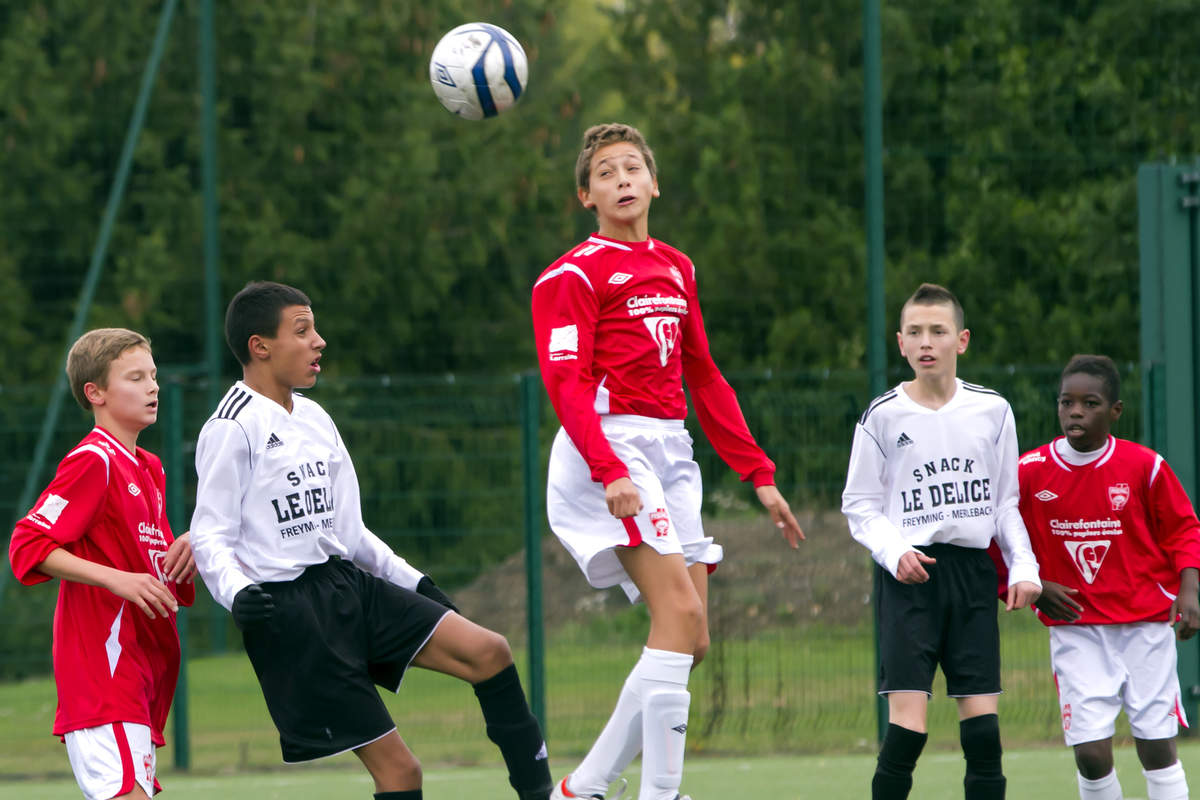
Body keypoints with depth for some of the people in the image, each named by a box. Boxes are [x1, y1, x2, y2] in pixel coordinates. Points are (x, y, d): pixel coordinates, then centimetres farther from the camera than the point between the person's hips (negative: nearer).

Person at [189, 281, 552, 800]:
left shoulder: (314, 419, 14)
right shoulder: (232, 429, -10)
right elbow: (209, 538, -12)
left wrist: (411, 582, 22)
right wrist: (237, 593, -30)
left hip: (347, 583, 8)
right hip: (287, 610, -8)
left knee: (487, 652, -8)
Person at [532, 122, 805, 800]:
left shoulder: (676, 269, 19)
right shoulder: (574, 275, -3)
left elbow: (703, 380, 24)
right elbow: (567, 384, -14)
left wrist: (756, 472, 20)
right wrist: (611, 472, -28)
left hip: (670, 452, 8)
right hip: (608, 451, -8)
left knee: (691, 642, 2)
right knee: (681, 613, -21)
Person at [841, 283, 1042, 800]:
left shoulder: (992, 411, 8)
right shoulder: (883, 416, 1)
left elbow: (1006, 503, 15)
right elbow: (859, 505, 5)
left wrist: (1023, 567, 2)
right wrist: (894, 552, -13)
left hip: (973, 572, 3)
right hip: (909, 575, -3)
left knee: (983, 725, -3)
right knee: (907, 724, -14)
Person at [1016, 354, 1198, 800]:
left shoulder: (1145, 467, -5)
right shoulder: (1030, 472, -4)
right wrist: (1035, 587, -7)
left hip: (1146, 624, 0)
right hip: (1075, 629, 0)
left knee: (1157, 747, 1)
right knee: (1091, 754, -9)